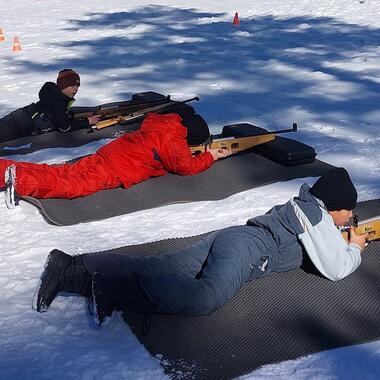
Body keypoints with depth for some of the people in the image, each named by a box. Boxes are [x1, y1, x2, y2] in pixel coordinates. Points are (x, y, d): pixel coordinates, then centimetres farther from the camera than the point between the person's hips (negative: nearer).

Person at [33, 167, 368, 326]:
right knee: (205, 297, -35)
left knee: (155, 268, -8)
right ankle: (113, 290, -43)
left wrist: (337, 237, 49)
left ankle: (71, 268, -19)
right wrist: (355, 249, 23)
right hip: (247, 250, -8)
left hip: (228, 237, 8)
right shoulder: (319, 219, 5)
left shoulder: (303, 204, 30)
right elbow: (336, 269, 4)